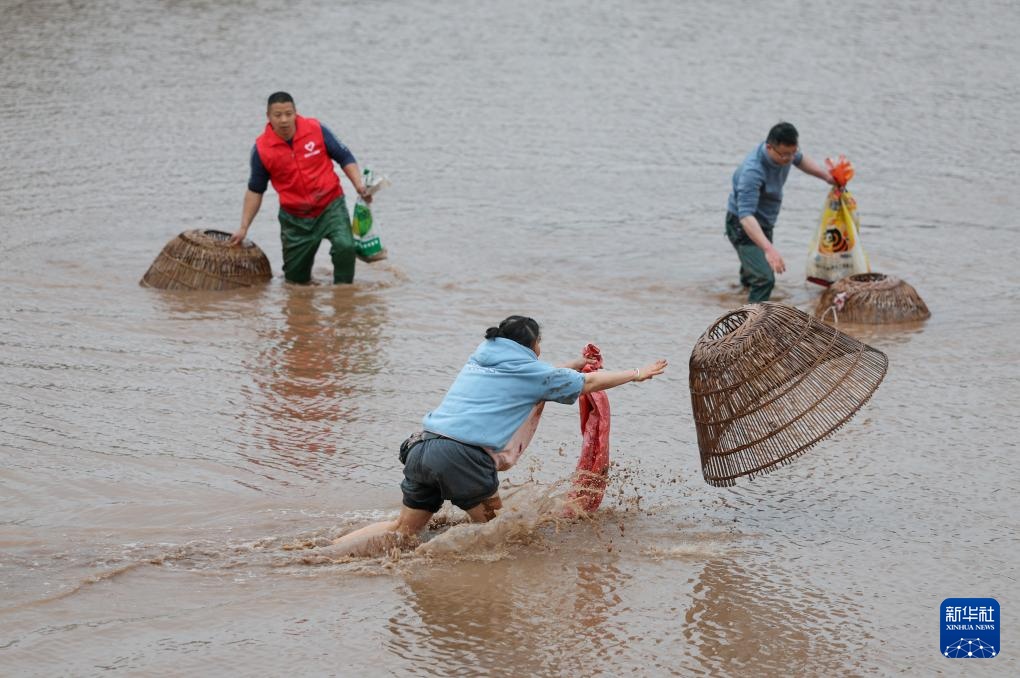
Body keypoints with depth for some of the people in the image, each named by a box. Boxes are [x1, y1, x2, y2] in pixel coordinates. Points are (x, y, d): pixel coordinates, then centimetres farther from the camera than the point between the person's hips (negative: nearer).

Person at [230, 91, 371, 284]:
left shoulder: (315, 129, -9)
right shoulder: (262, 149, -8)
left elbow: (344, 157, 3)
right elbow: (255, 190, 4)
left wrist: (359, 185, -11)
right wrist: (244, 228, 4)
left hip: (330, 205, -1)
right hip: (295, 218, 1)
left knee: (345, 247, -28)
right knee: (296, 280, 8)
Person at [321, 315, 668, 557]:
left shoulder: (481, 359, 25)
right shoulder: (529, 371, 7)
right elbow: (590, 383, 18)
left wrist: (577, 364, 49)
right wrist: (637, 374, 31)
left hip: (423, 447, 6)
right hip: (464, 455, -6)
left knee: (404, 530, 14)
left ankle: (326, 554, -3)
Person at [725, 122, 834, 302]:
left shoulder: (786, 150, -14)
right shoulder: (753, 171, -40)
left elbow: (800, 160, 14)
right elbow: (746, 215, -49)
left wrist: (826, 176, 8)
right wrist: (768, 249, -59)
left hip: (765, 224, 9)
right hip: (743, 226, -9)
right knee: (765, 279, -27)